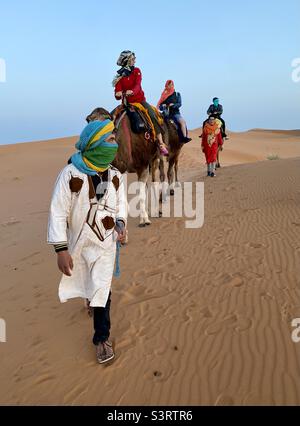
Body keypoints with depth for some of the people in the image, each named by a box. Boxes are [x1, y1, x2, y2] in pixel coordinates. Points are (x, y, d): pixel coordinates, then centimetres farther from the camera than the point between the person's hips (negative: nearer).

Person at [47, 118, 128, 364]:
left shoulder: (115, 176, -7)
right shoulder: (70, 174, -21)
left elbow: (121, 203, 9)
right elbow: (58, 213, -18)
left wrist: (121, 223, -10)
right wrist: (61, 249, -20)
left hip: (106, 241, 2)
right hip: (78, 241, -1)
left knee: (102, 288, 4)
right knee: (84, 281, 23)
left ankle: (102, 337, 20)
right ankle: (90, 297, 58)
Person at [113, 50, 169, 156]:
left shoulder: (136, 71, 3)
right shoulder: (120, 76, -1)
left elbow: (137, 85, -16)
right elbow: (117, 91, -10)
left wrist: (132, 91, -40)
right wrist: (118, 94, -36)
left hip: (140, 100, -1)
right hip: (127, 102, 1)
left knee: (152, 115, -22)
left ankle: (161, 144, -24)